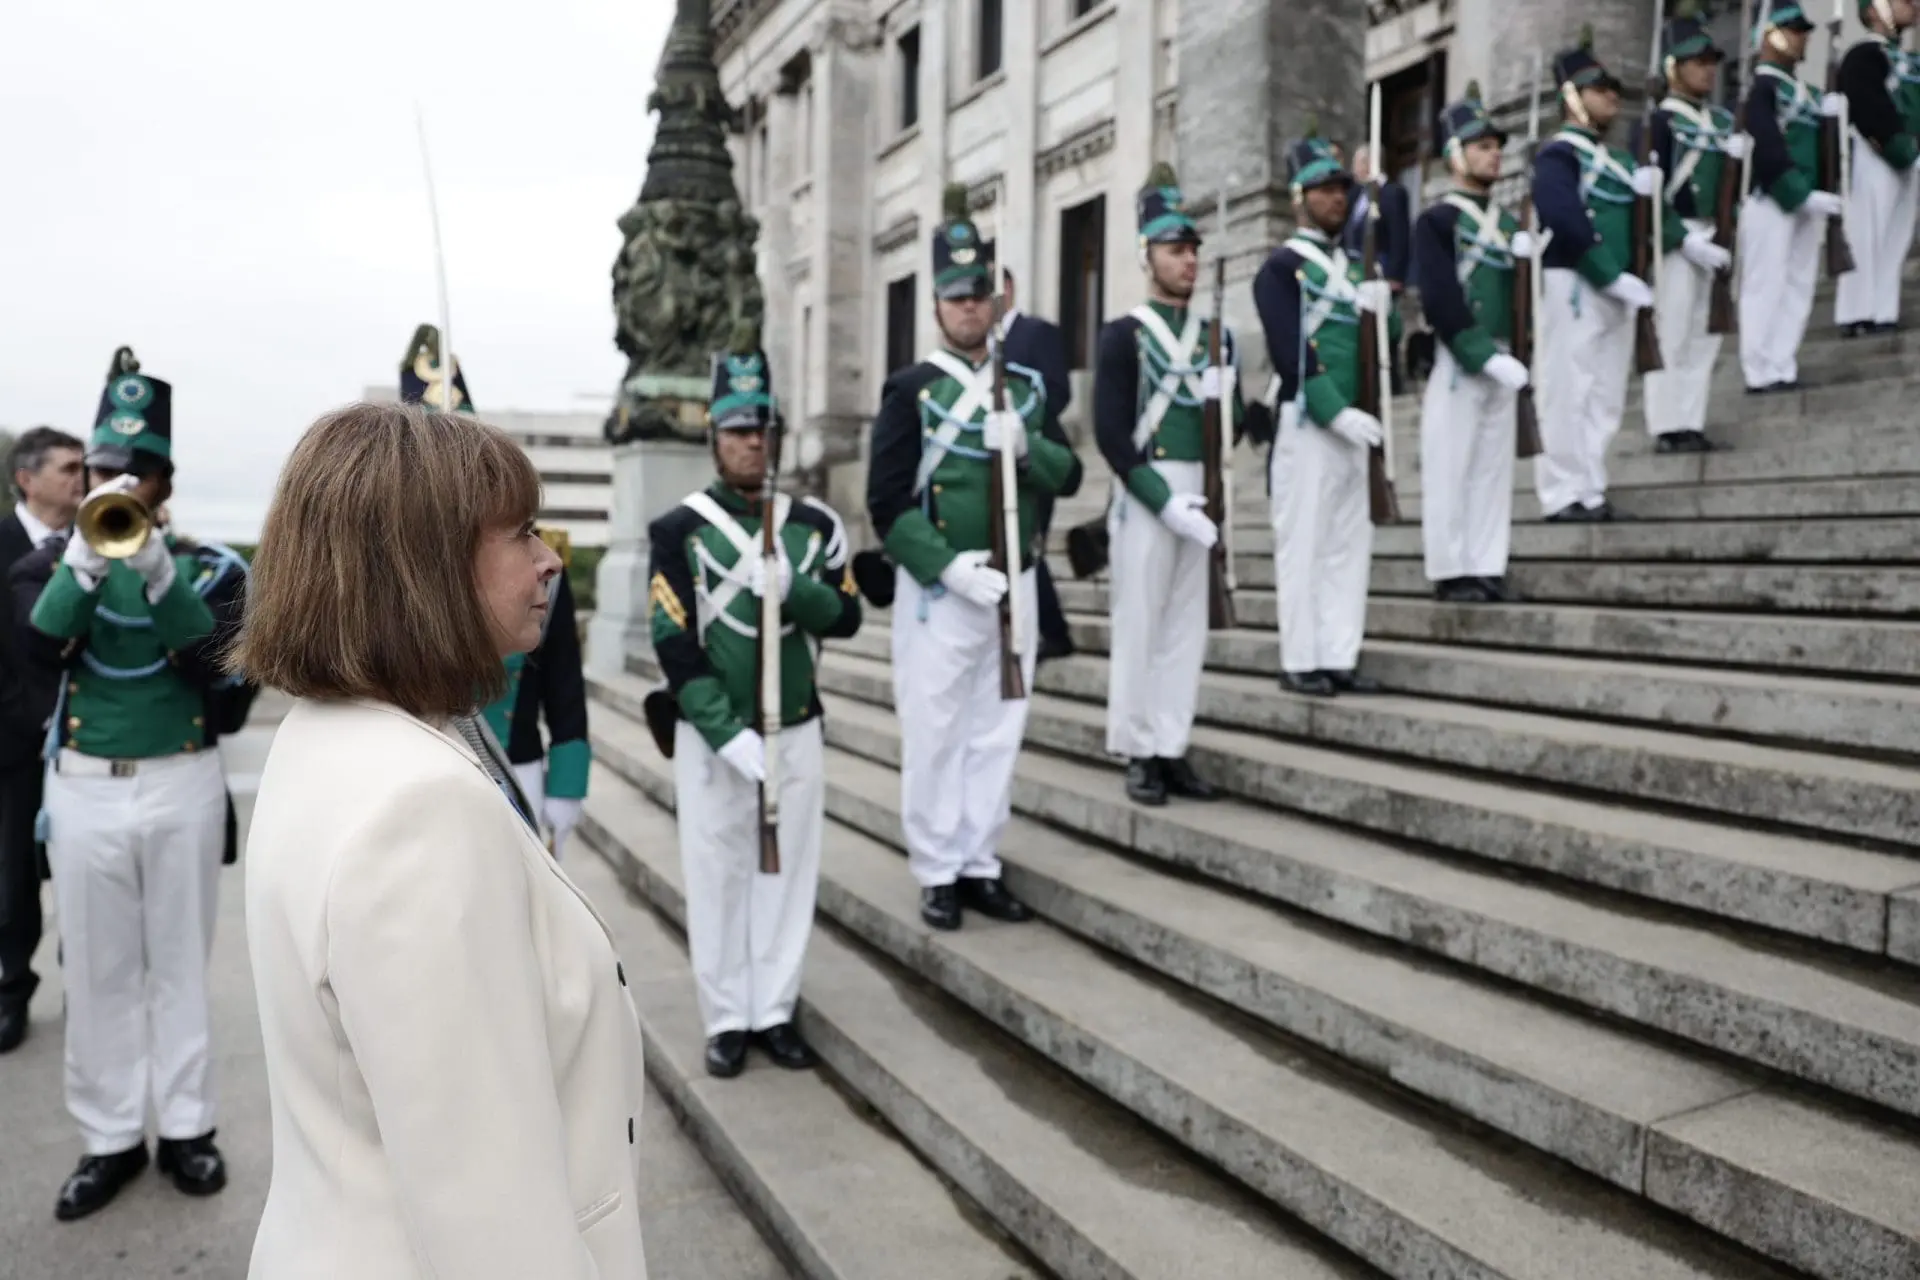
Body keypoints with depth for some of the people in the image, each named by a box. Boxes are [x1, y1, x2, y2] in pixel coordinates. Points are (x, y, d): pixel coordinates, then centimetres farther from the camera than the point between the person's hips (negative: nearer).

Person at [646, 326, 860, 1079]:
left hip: (798, 733, 3)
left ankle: (776, 1011, 22)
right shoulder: (680, 530, -7)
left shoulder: (815, 524, 4)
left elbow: (846, 617, 3)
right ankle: (726, 1019, 19)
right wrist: (728, 734, -18)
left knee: (788, 872, 9)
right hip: (712, 739, -3)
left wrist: (789, 588, -18)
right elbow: (673, 644, -11)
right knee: (717, 876, 5)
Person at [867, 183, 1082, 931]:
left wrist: (1024, 448, -12)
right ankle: (938, 874, 15)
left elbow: (1068, 478, 8)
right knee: (934, 735, 2)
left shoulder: (1027, 386, 12)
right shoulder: (911, 390, -3)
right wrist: (952, 567, -18)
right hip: (937, 589, -4)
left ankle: (981, 864, 21)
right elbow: (888, 504, -9)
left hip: (1013, 585, 5)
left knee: (998, 732, 9)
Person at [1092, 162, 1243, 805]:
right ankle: (1140, 756, 8)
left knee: (1188, 628, 8)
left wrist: (1225, 400, -8)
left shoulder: (1217, 334, 14)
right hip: (1146, 497, -5)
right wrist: (1167, 502, -18)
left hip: (1204, 499, 6)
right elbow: (1111, 433, -12)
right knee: (1140, 627, -1)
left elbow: (1233, 420, 16)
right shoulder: (1124, 335, -4)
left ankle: (1173, 751, 16)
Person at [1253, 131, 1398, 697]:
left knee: (1351, 542, 5)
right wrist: (1337, 412, -19)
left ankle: (1340, 657, 10)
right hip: (1306, 422, -7)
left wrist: (1380, 308, -4)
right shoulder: (1282, 267, -3)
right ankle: (1300, 661, 1)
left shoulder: (1357, 265, 19)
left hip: (1352, 423, 7)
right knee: (1303, 541, -5)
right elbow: (1290, 352, -12)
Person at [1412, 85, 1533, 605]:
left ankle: (1487, 568, 11)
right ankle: (1451, 573, 0)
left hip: (1501, 362, 7)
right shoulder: (1436, 221, -4)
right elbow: (1441, 301, -14)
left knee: (1495, 467, 6)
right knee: (1451, 468, -4)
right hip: (1458, 362, -7)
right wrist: (1487, 356, -18)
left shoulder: (1509, 222, 18)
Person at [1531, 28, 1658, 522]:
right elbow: (1565, 221, -20)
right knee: (1568, 390, -6)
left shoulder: (1616, 158, 19)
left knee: (1606, 395, 8)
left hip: (1616, 289, 9)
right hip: (1575, 285, -8)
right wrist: (1613, 276, -20)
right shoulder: (1558, 155, -7)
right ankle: (1563, 494, -2)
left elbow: (1632, 219, 18)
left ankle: (1591, 490, 13)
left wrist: (1643, 188, -3)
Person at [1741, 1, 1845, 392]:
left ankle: (1783, 367, 12)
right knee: (1766, 287, -5)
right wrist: (1804, 195, -19)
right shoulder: (1764, 89, -9)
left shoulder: (1802, 89, 18)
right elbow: (1770, 152, -17)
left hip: (1806, 205, 9)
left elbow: (1811, 145, 20)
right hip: (1773, 204, -9)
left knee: (1798, 287, 8)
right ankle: (1761, 372, -1)